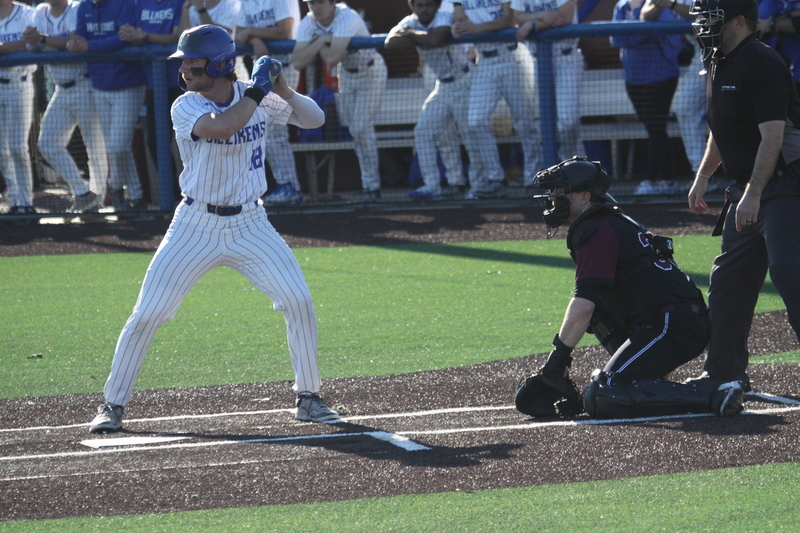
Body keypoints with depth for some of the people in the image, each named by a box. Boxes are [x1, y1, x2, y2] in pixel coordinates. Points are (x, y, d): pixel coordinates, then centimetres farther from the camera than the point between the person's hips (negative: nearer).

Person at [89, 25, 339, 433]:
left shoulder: (259, 100, -2)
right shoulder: (186, 108, -13)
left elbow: (314, 119, 3)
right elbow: (220, 127, -33)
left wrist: (284, 93, -16)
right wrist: (257, 91, -23)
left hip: (250, 226, 2)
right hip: (196, 227, -2)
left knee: (299, 302, -9)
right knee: (146, 315, -5)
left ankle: (308, 397, 7)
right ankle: (113, 404, 9)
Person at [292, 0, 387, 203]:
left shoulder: (347, 18, -32)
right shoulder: (308, 24, -14)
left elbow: (332, 59, -41)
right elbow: (297, 62, -25)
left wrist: (319, 43, -23)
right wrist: (321, 41, -30)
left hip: (370, 71, -6)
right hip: (346, 74, 6)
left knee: (362, 128, -13)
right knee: (353, 129, 9)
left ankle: (371, 186, -8)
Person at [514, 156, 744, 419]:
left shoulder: (596, 232, -8)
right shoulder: (615, 222, 24)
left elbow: (583, 307, -17)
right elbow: (588, 307, 28)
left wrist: (557, 360, -11)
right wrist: (559, 361, 23)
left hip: (671, 326, -10)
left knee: (601, 400, -19)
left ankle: (712, 396, -26)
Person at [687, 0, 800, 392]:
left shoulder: (762, 64, -17)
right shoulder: (718, 65, 13)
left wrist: (753, 194, -28)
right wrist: (703, 176, 20)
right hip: (747, 190, 10)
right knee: (728, 280, 11)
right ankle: (724, 374, 20)